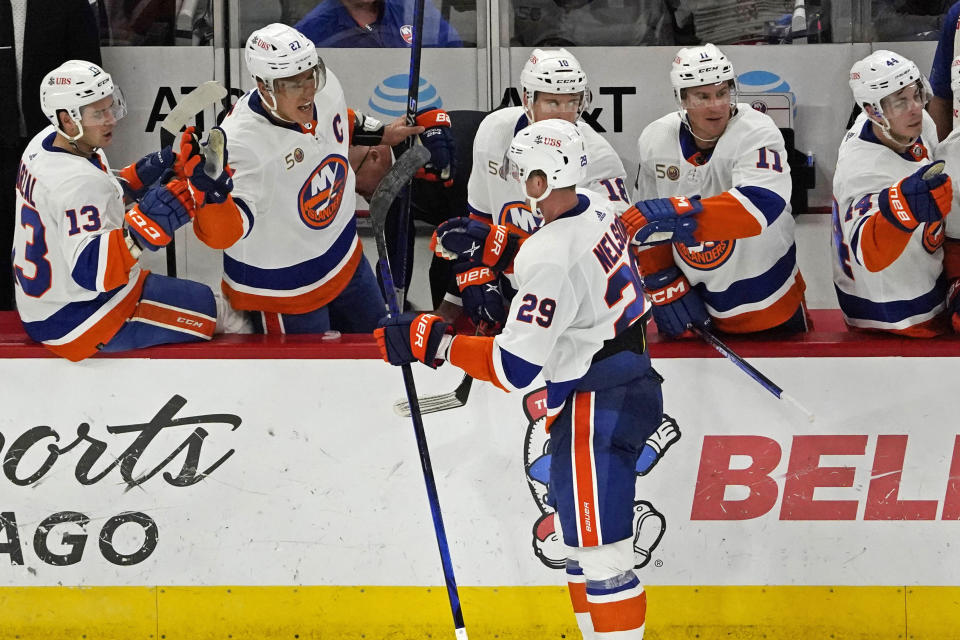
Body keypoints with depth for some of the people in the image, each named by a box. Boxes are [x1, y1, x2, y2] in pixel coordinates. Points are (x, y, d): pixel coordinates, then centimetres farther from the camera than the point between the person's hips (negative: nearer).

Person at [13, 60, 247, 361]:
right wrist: (143, 226, -47)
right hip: (78, 321, -11)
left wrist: (135, 178, 5)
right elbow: (91, 271, -39)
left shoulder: (46, 143, 1)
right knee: (213, 313, -4)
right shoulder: (77, 182, -31)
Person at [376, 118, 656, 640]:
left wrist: (433, 342, -16)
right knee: (581, 543, 19)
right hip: (632, 386, 10)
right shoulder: (597, 210, 3)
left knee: (600, 555, -7)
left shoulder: (549, 258, -24)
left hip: (596, 410, -10)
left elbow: (514, 367, -23)